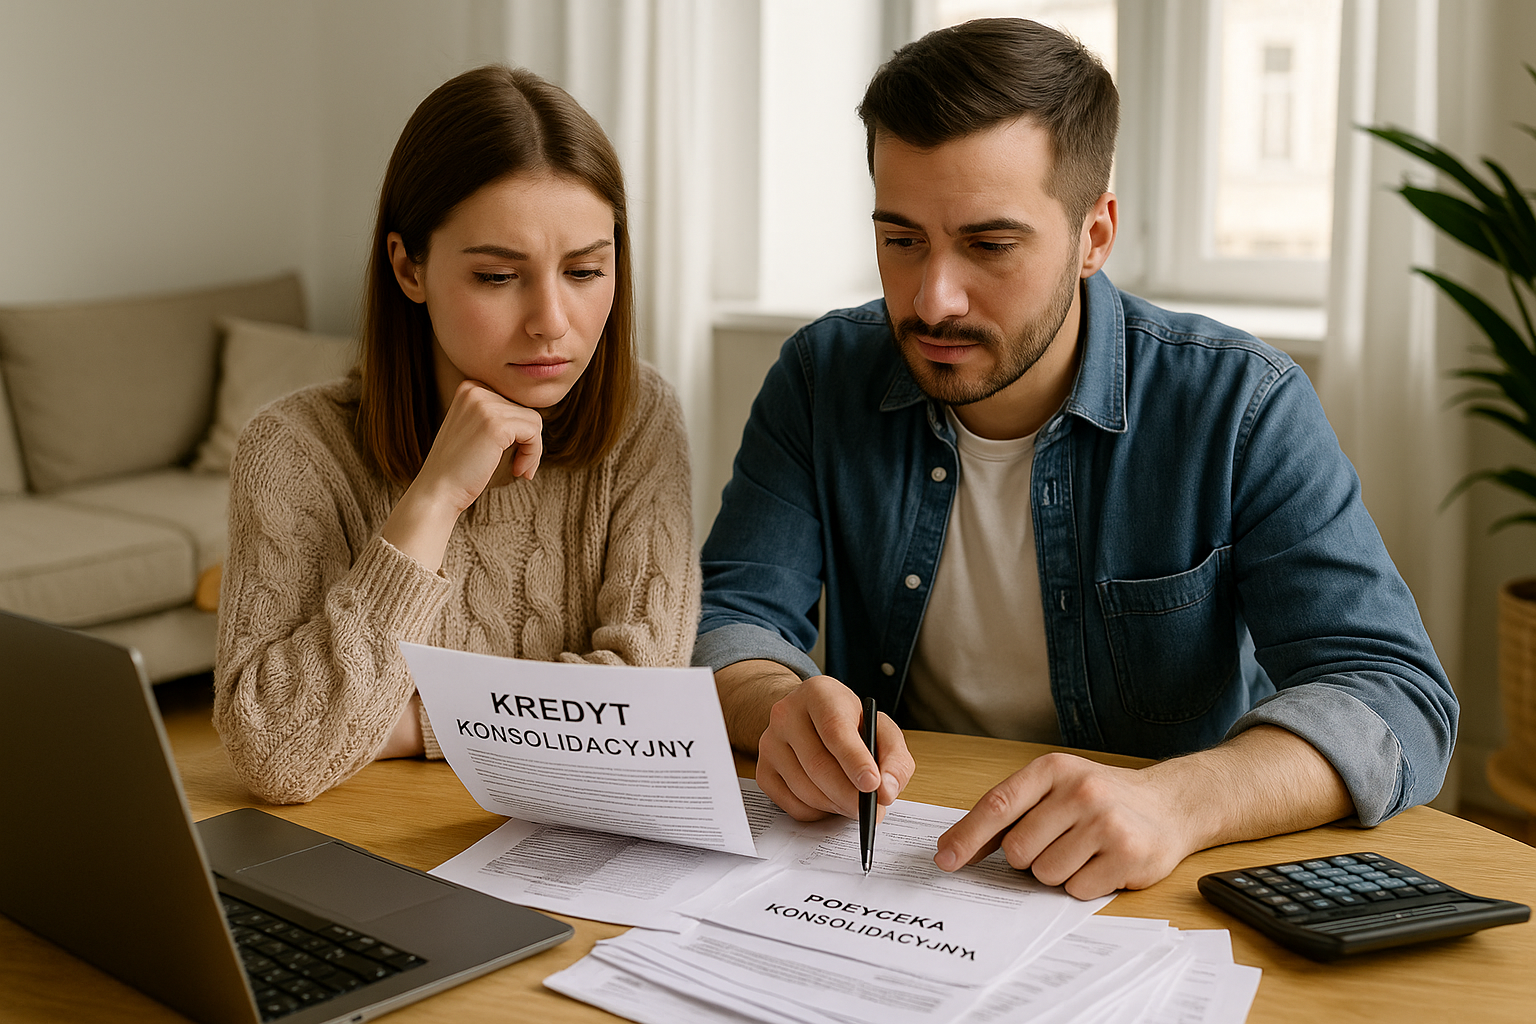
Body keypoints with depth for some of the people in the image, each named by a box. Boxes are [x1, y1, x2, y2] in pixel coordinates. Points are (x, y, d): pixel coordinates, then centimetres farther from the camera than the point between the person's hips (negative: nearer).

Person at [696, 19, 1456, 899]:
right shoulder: (823, 380, -2)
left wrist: (1177, 801, -40)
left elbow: (1397, 697, -19)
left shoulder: (1242, 406, -12)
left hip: (1163, 899, -1)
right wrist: (783, 708, -30)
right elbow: (734, 616, -5)